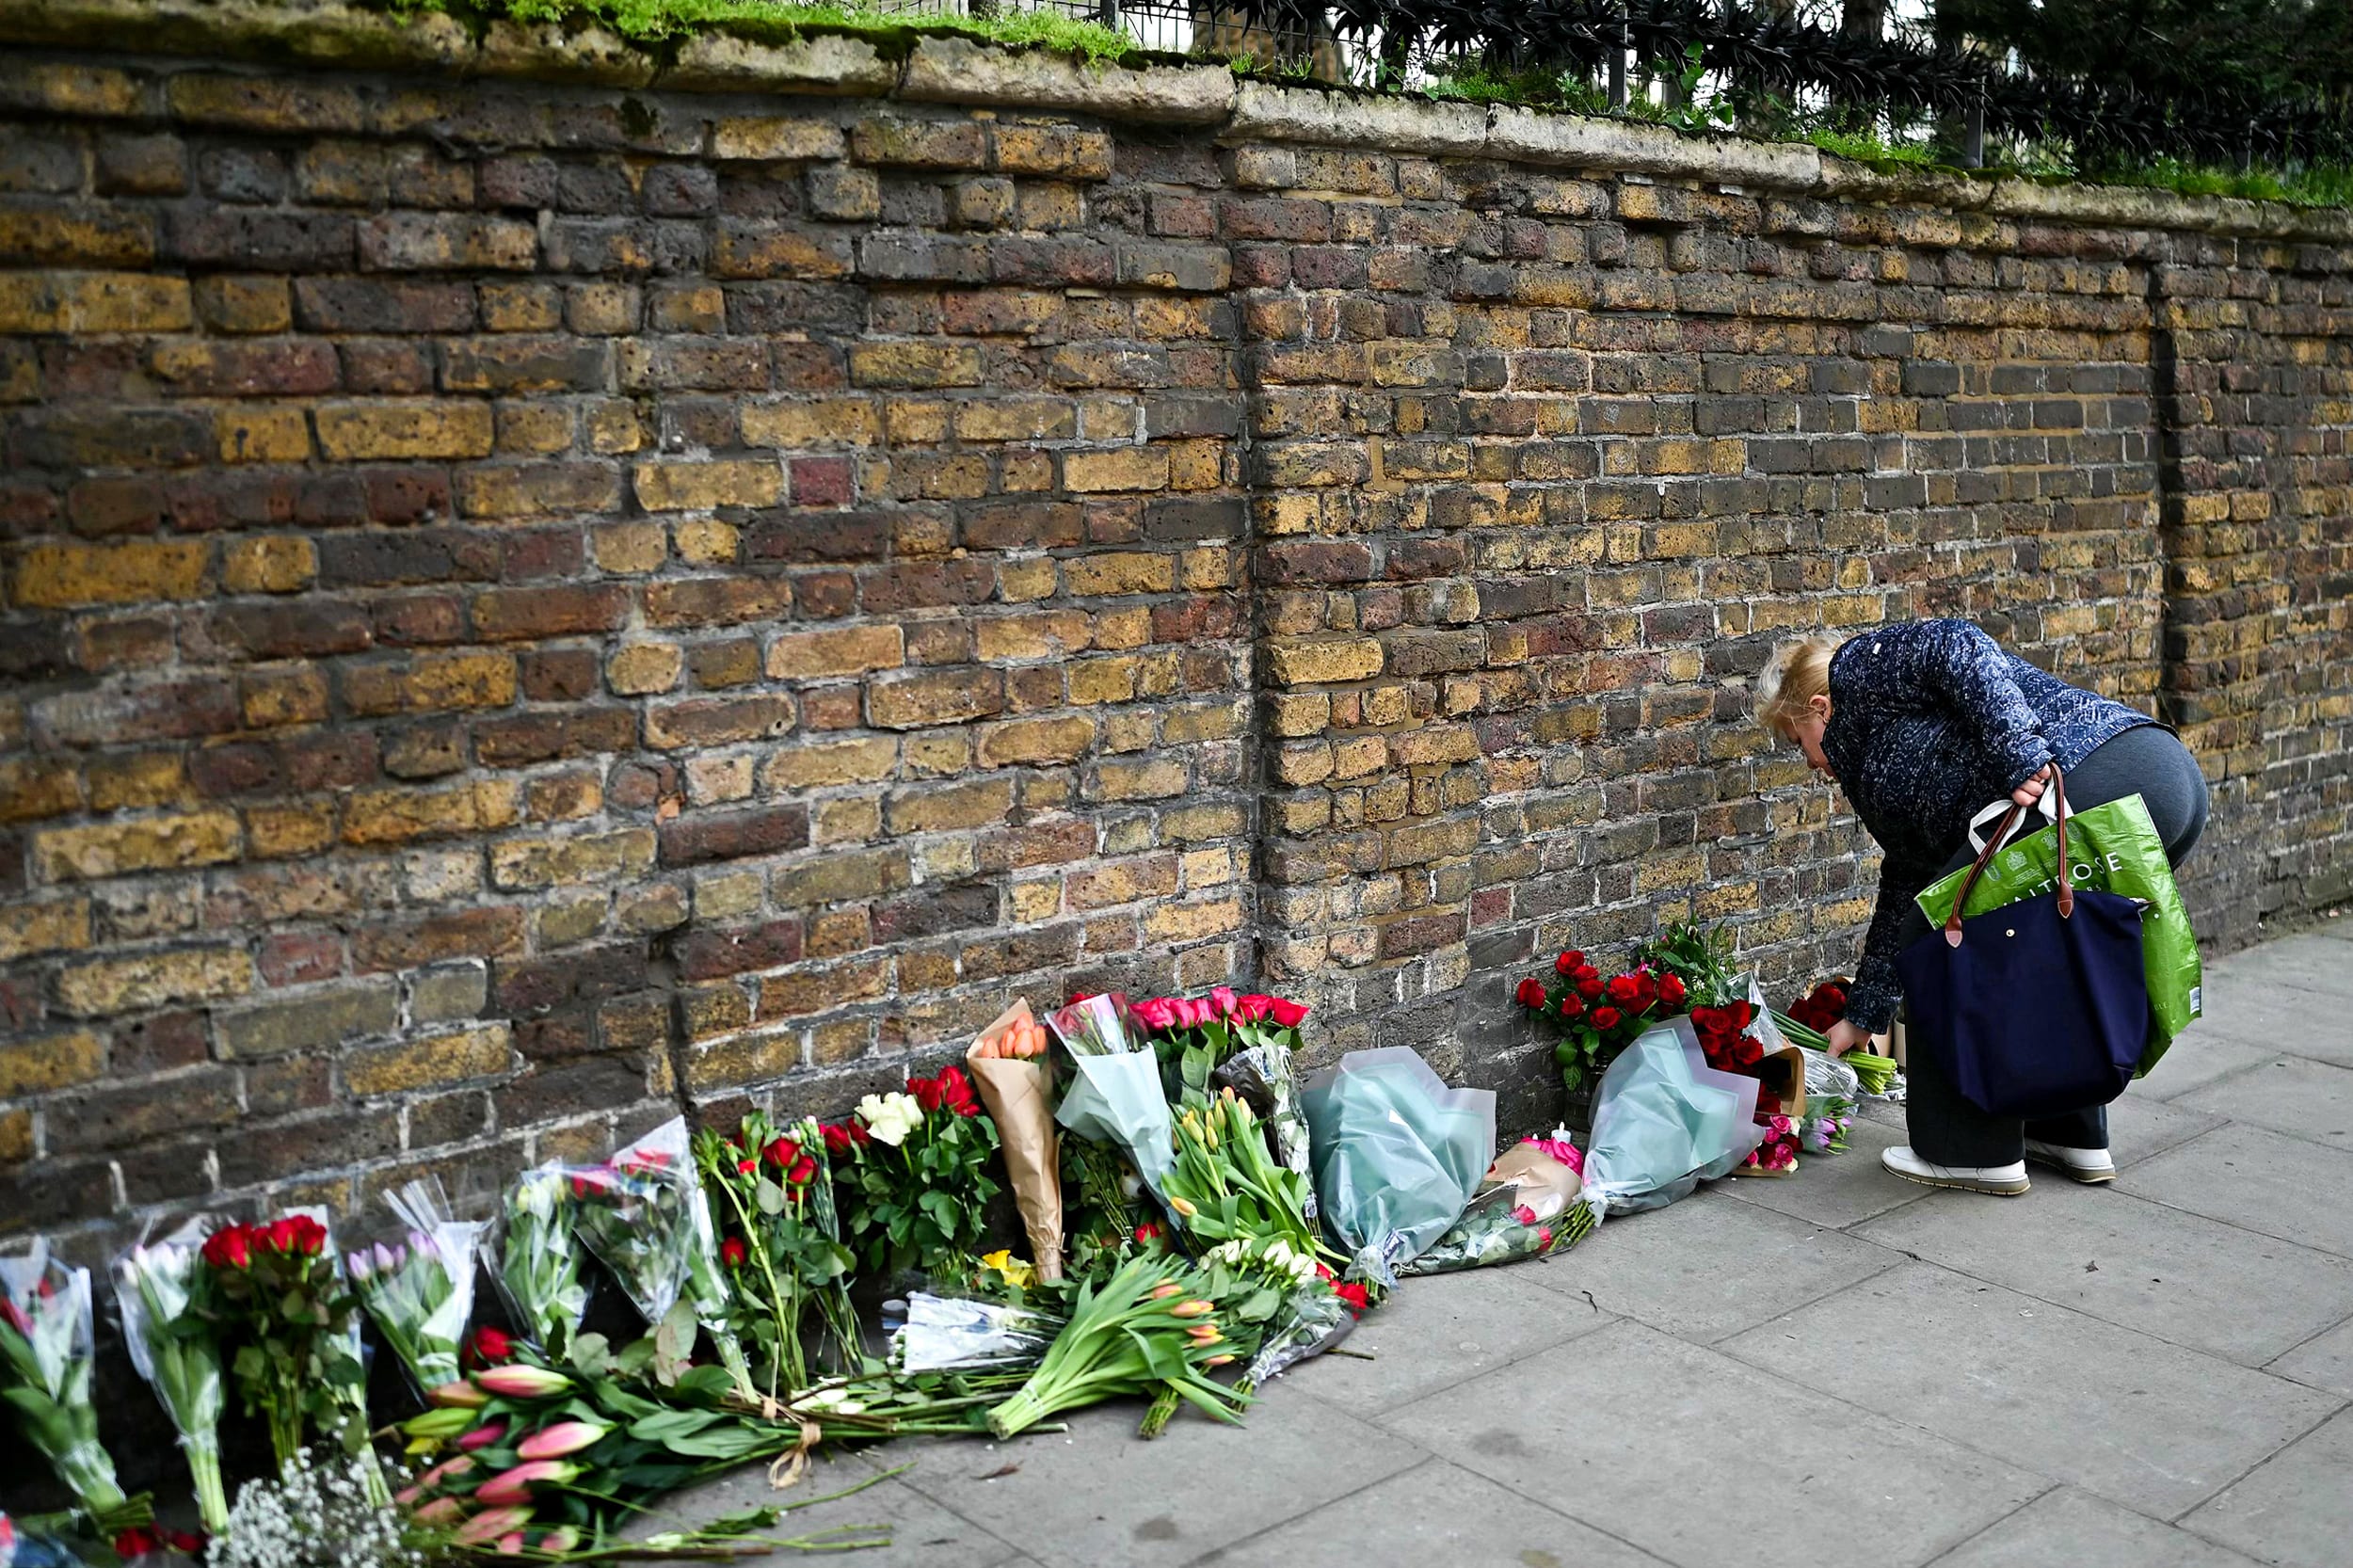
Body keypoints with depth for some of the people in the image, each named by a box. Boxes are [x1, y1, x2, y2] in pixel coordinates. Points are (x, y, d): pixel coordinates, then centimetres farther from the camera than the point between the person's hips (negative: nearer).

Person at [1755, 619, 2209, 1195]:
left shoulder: (1861, 665, 10)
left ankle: (1973, 1152, 11)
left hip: (2098, 775, -11)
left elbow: (1958, 649, -10)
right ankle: (2074, 1136, 33)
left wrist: (2021, 759, -19)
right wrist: (1863, 1017, 41)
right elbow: (1904, 893, 36)